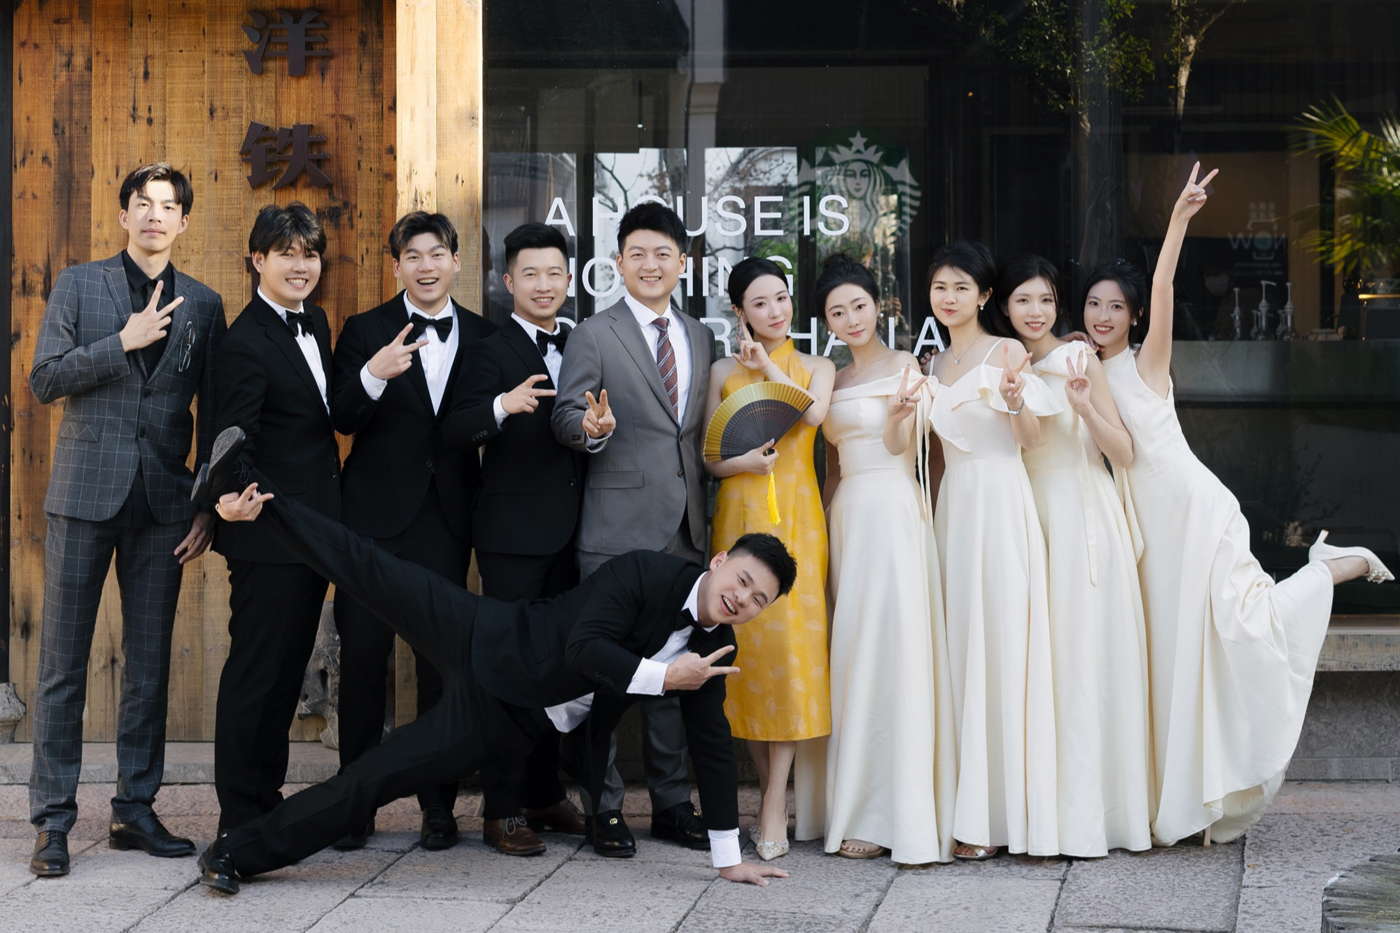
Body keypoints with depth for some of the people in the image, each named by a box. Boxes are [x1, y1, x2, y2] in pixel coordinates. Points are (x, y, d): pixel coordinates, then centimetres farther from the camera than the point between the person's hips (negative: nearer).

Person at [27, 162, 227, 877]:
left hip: (163, 501, 2)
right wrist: (123, 341, -13)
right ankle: (53, 820, 4)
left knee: (149, 664, 6)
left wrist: (209, 508, 3)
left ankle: (135, 811, 15)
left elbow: (213, 413, 9)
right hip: (85, 494, -2)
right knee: (63, 665, -1)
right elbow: (44, 380, -3)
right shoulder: (78, 285, 5)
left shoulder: (202, 304, 10)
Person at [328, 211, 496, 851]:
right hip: (375, 516, -1)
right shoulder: (365, 331, 2)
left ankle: (439, 805, 12)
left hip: (446, 517, 1)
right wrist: (373, 375, -28)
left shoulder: (482, 337, 8)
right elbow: (342, 419, -9)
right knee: (362, 656, 0)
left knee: (442, 659, 3)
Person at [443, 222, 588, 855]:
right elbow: (455, 433, -18)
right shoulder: (491, 352, -5)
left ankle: (544, 795, 23)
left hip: (568, 533, 6)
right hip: (514, 534, -6)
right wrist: (502, 406, -35)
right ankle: (501, 809, 1)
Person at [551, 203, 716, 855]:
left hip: (685, 530, 5)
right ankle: (604, 807, 6)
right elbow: (565, 417, -8)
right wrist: (591, 428, -30)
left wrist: (706, 507, 9)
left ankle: (672, 802, 20)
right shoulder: (592, 336, -1)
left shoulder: (702, 339, 15)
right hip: (617, 529, -5)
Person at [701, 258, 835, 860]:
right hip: (739, 516, 1)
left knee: (790, 644, -10)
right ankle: (771, 793, 10)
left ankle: (775, 811, -8)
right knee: (747, 650, -1)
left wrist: (768, 366, -4)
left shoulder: (816, 368, 11)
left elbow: (814, 411, -12)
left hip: (795, 517, -1)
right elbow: (710, 458, 6)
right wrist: (744, 461, -13)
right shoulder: (723, 373, 11)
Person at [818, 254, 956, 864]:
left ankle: (898, 817, -7)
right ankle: (859, 810, 8)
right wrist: (823, 525, 15)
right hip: (845, 516, 7)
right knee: (852, 655, 4)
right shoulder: (835, 380, 17)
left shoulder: (902, 366, -1)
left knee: (893, 649, -9)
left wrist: (901, 411, -31)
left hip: (891, 512, -7)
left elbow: (901, 446, -12)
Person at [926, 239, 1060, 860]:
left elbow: (1031, 438, -10)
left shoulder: (1006, 353, -1)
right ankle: (974, 813, 6)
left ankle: (1006, 813, -4)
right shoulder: (934, 365, 17)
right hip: (953, 505, 6)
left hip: (1001, 503, -6)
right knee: (962, 648, 3)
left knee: (1003, 645, -8)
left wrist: (1013, 395, -24)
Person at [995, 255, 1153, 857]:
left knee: (1085, 658, -6)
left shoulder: (1079, 360, -1)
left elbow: (1124, 453, -4)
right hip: (1027, 513, 4)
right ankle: (1045, 810, 6)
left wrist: (1085, 407, -18)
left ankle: (1089, 814, -2)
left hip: (1082, 513, -4)